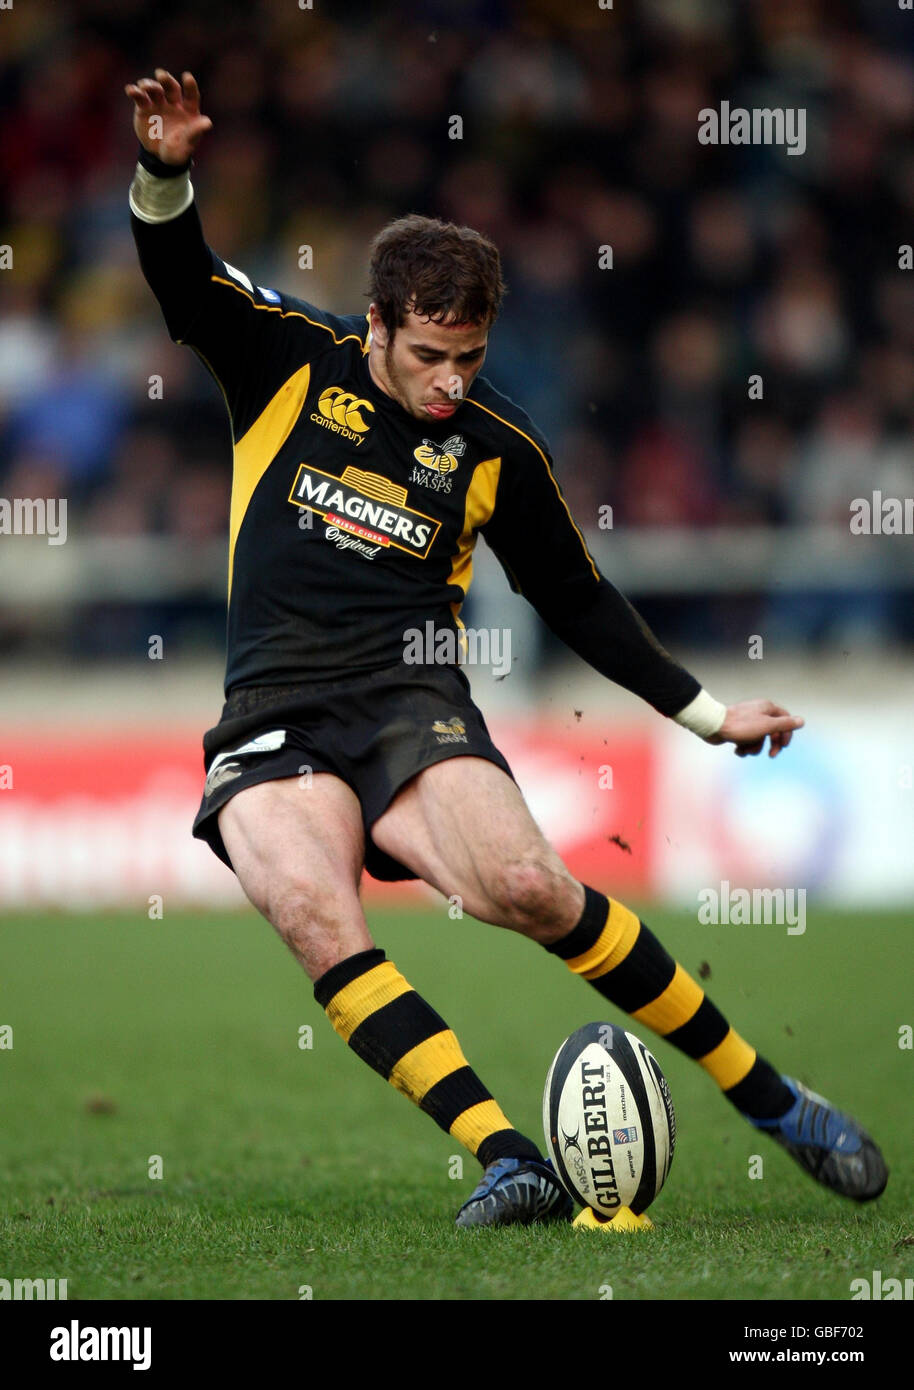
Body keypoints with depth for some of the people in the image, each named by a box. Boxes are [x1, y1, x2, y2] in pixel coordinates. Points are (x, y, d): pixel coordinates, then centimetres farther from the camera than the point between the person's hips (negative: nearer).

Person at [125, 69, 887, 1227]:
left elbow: (577, 598, 20)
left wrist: (704, 713, 18)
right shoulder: (288, 362, 6)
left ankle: (771, 1100, -13)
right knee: (307, 907, -32)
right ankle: (507, 1160, -37)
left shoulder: (498, 449, 8)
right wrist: (165, 174, -24)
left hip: (411, 699, 0)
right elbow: (182, 282, -3)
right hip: (272, 721, 0)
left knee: (525, 884, -27)